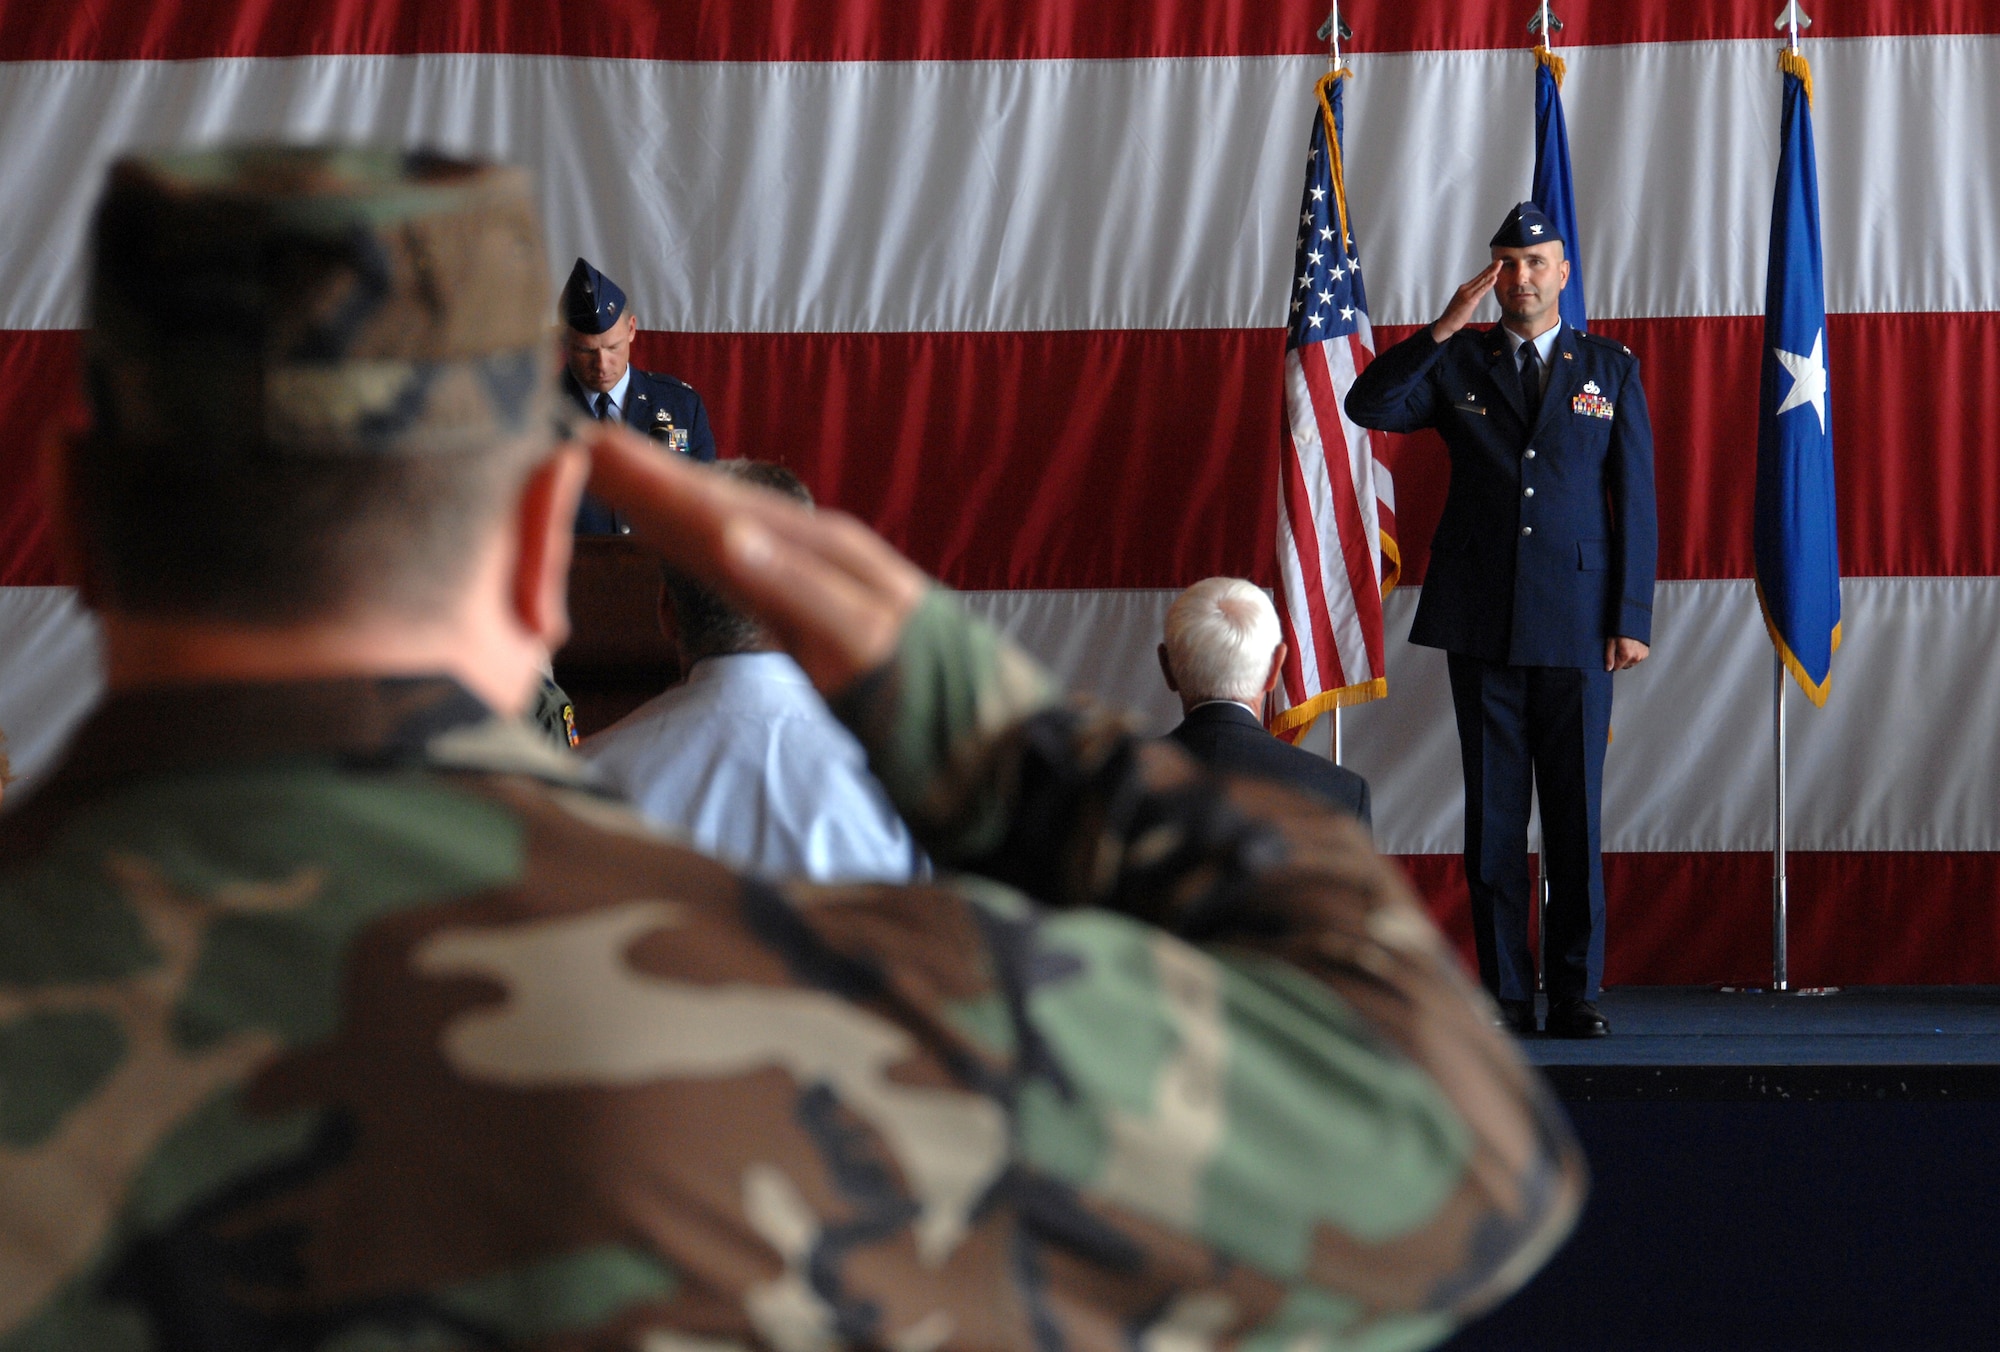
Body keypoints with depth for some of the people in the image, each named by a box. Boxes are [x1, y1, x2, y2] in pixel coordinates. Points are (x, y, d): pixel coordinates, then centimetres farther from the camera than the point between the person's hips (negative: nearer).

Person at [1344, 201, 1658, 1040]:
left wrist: (1632, 618, -1)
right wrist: (1445, 326, -11)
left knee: (1576, 815, 0)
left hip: (1576, 624, -1)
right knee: (1492, 815, 2)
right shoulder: (1458, 365, 10)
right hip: (1481, 623, 1)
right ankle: (1504, 994, 6)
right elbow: (1368, 405, -6)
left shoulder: (1611, 370, 9)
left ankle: (1575, 994, 5)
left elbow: (1636, 500, 6)